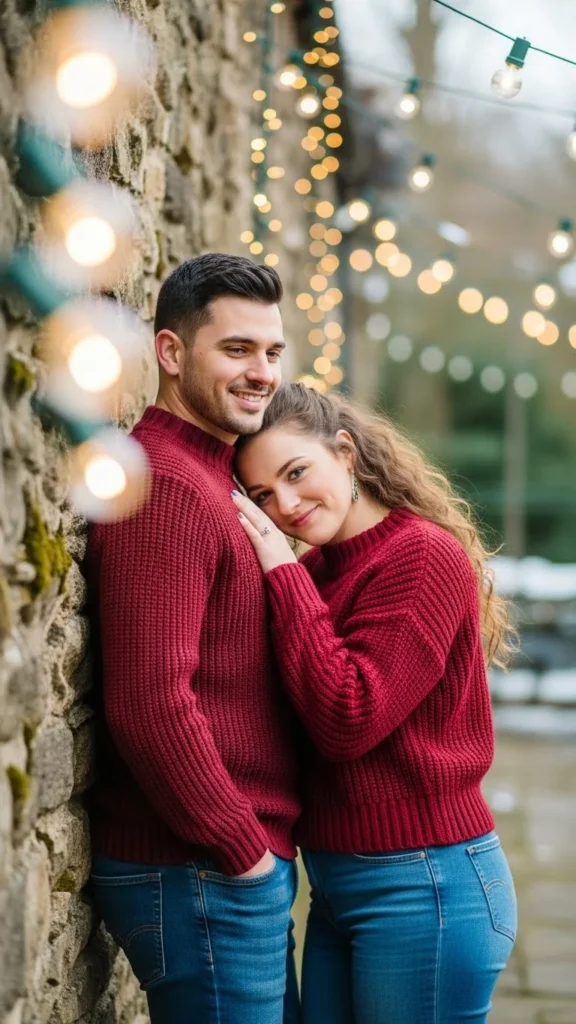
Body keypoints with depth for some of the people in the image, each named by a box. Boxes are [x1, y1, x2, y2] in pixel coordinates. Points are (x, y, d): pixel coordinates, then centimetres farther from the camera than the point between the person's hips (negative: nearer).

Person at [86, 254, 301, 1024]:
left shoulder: (211, 476, 15)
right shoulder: (167, 485, -17)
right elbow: (149, 703, -24)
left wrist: (261, 843, 11)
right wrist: (242, 850, -15)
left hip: (248, 862, 10)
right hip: (200, 874, -10)